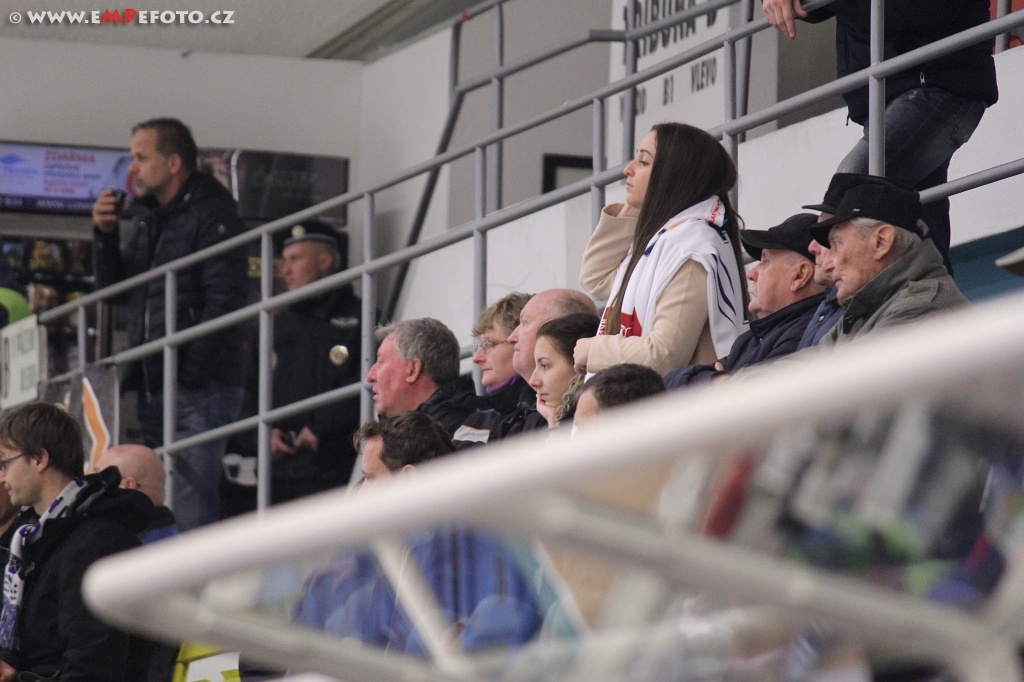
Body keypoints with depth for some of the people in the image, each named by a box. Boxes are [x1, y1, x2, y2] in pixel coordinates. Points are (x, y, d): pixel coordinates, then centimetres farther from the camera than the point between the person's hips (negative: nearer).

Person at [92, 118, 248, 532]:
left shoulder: (211, 215, -6)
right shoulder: (146, 217, 20)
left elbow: (224, 300, -15)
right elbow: (115, 289, 21)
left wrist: (192, 371, -20)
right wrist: (105, 237, 5)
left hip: (200, 388, -9)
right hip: (153, 385, 9)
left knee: (190, 506, -15)